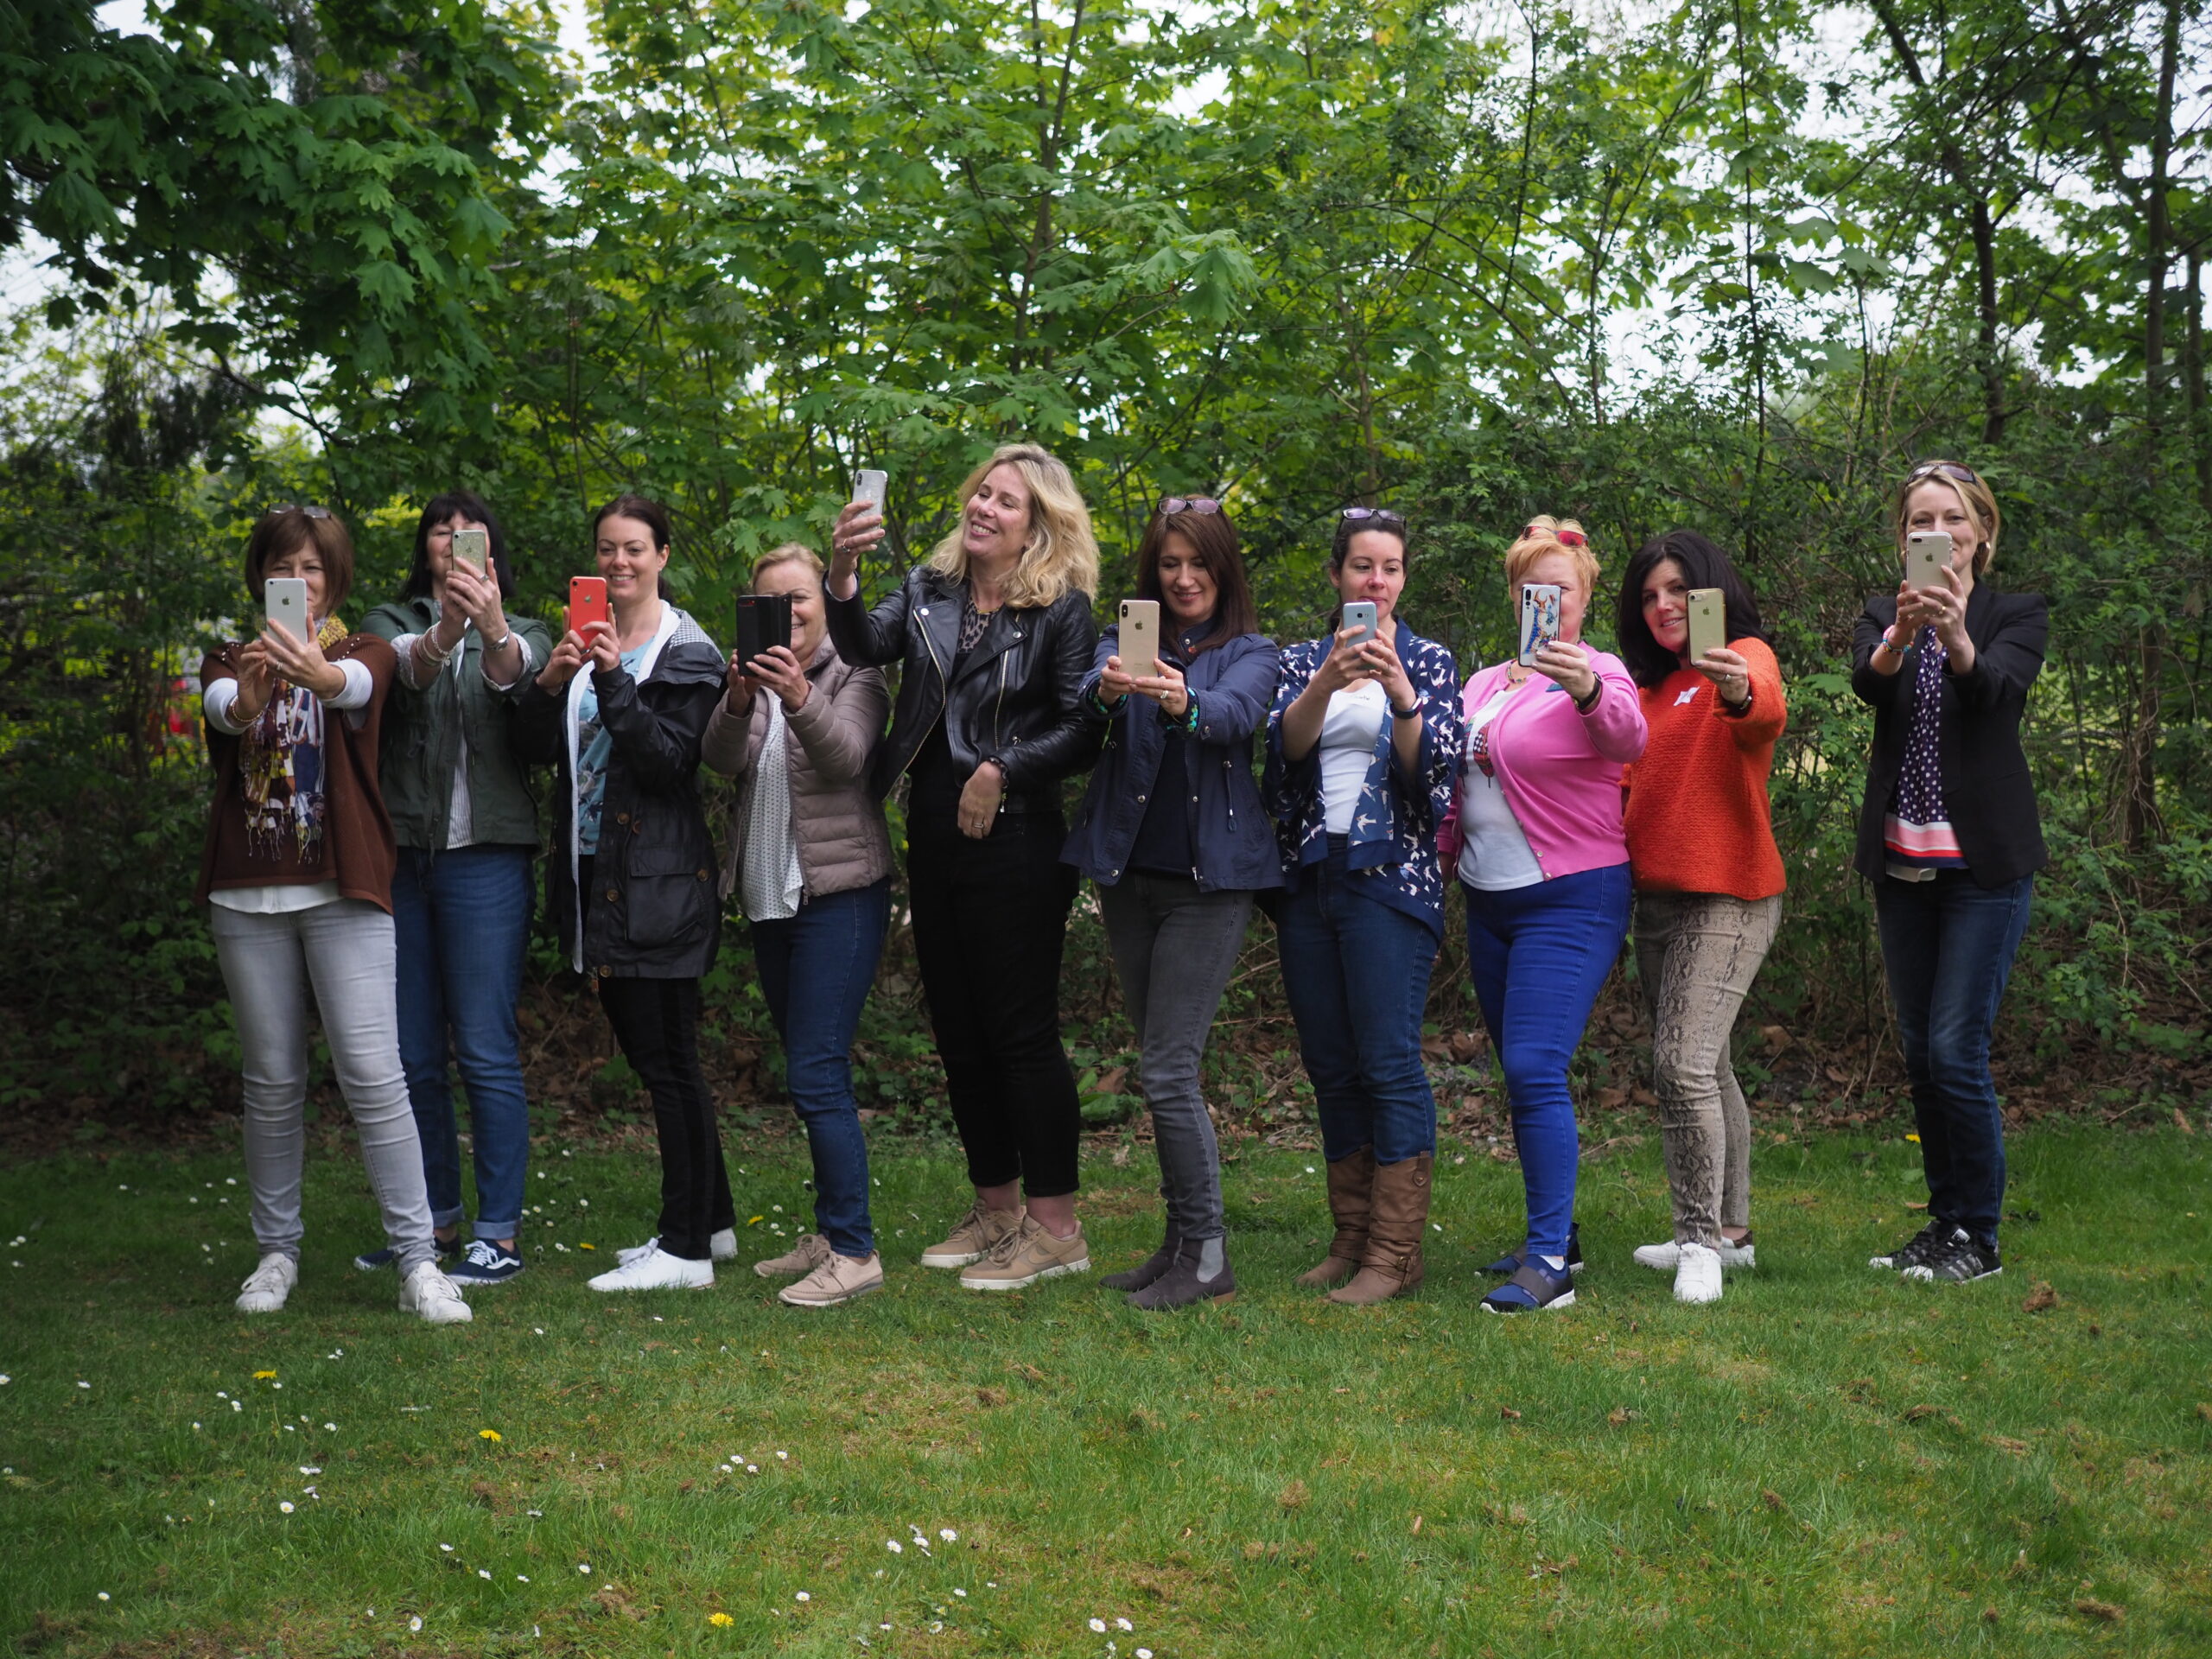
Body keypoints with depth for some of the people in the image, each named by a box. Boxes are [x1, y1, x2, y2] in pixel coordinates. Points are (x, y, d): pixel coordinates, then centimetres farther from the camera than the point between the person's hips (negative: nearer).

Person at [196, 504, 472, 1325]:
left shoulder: (363, 652, 7)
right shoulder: (229, 662, 11)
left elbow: (358, 684, -19)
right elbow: (220, 703, -14)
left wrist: (320, 674, -44)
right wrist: (246, 700, -40)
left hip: (341, 888, -2)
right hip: (247, 894, 2)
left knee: (374, 1075, -10)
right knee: (273, 1080, 7)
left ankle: (417, 1262, -7)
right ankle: (277, 1251, 19)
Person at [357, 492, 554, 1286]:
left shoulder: (522, 636, 9)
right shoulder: (391, 622, 12)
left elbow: (516, 675, -16)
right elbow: (402, 666, -13)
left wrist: (493, 631, -39)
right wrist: (439, 639, -36)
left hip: (485, 857, -3)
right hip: (400, 855, 3)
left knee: (486, 1053, -6)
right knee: (412, 1054, 8)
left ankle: (499, 1233, 0)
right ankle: (436, 1219, 21)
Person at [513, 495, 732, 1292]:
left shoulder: (687, 652, -5)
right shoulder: (585, 641, 14)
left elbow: (670, 761, -15)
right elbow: (534, 747, 6)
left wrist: (615, 681, -23)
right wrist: (550, 682, -11)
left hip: (657, 881, -7)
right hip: (596, 874, 7)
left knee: (667, 1059, -6)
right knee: (652, 1054, 13)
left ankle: (687, 1249, -1)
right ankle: (710, 1219, 24)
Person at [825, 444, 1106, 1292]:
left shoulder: (1062, 610, -6)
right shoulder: (929, 590, 9)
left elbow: (1084, 729, -11)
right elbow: (865, 645, -8)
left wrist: (1001, 769, -17)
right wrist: (843, 573, -23)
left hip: (1016, 846, -6)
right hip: (933, 840, 6)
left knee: (1022, 1031, -4)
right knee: (959, 1033, 12)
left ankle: (1055, 1228, 5)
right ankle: (995, 1208, 25)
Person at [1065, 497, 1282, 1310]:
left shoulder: (1252, 653, 2)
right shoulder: (1125, 642, 10)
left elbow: (1238, 714, -20)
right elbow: (1086, 698, -12)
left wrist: (1184, 704, -43)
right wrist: (1109, 689, -36)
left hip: (1210, 876, -4)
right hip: (1131, 871, 5)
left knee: (1168, 1068, -10)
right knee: (1162, 1066, 11)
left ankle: (1207, 1256, -2)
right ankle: (1182, 1241, 20)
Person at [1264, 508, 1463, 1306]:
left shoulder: (1428, 660, 4)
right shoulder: (1303, 659, 11)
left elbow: (1433, 771, -8)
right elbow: (1286, 743, -8)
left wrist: (1399, 692, -23)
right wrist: (1328, 682, -26)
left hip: (1391, 876, -4)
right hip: (1308, 879, 4)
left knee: (1388, 1061, -9)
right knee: (1330, 1067, 8)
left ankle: (1395, 1253, -4)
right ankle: (1351, 1238, 18)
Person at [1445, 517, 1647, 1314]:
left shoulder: (1597, 674, -7)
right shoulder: (1483, 685, 13)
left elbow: (1628, 739, -30)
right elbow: (1454, 786, 23)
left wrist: (1590, 694, -49)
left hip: (1572, 899, -7)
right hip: (1488, 900, 7)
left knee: (1535, 1069, -17)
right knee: (1522, 1075, 12)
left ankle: (1551, 1261, -15)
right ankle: (1555, 1232, 23)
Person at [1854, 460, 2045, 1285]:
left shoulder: (2018, 614, 0)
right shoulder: (1881, 617, 9)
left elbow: (1998, 687, -22)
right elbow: (1867, 684, -14)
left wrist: (1956, 639, -44)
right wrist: (1898, 638, -38)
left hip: (1984, 861, -4)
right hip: (1902, 864, 4)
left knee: (1955, 1048, -9)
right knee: (1920, 1053, 9)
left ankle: (1979, 1238, 3)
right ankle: (1945, 1220, 21)